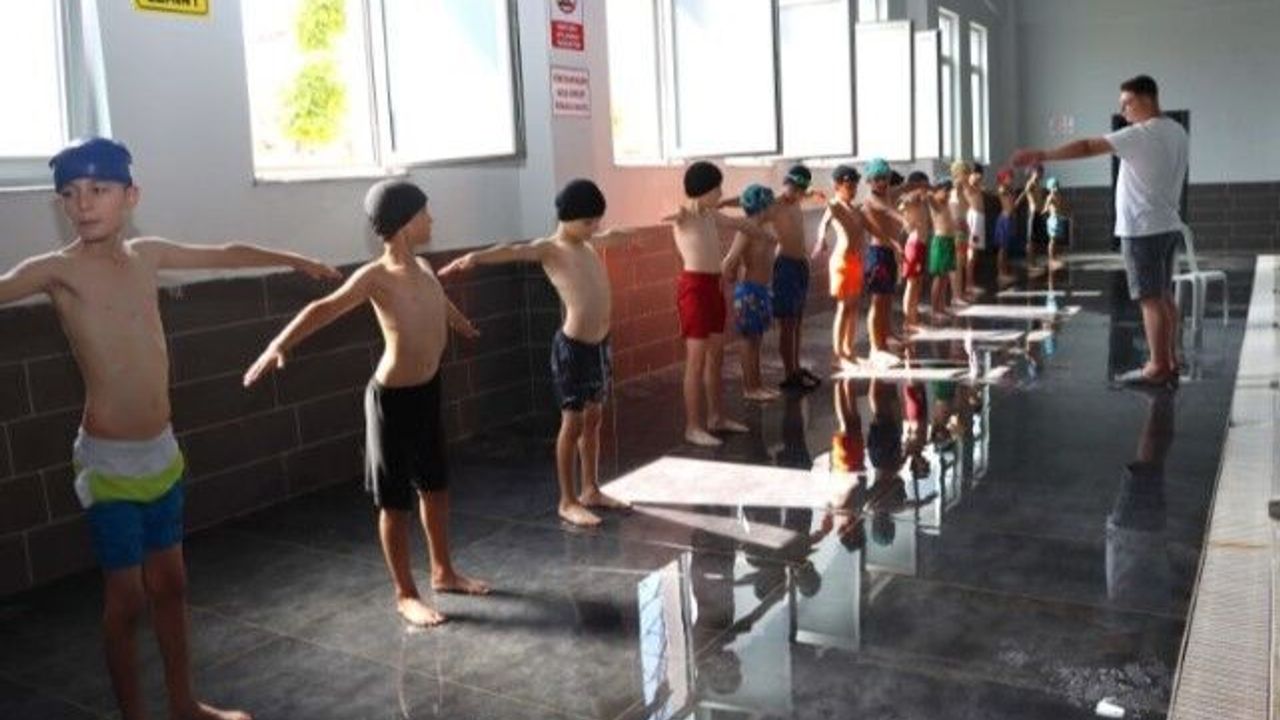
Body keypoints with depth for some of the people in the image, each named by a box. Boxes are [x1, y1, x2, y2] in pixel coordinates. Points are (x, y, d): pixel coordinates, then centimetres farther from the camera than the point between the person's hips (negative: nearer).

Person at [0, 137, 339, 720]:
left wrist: (295, 261, 33)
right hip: (108, 461, -6)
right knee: (126, 599, 4)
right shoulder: (58, 269, -12)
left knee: (170, 584, 17)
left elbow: (226, 254, 20)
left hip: (162, 451, 6)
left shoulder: (146, 255, 5)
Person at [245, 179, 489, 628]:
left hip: (428, 391, 8)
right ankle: (405, 594, 18)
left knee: (435, 486, 19)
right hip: (393, 397, -8)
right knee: (396, 501, 5)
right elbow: (325, 309, -30)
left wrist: (466, 328, 49)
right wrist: (278, 345, -46)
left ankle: (444, 573, 36)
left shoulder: (423, 269, 7)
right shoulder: (375, 276, -17)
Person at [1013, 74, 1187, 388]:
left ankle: (1158, 367, -1)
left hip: (1143, 229, -9)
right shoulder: (1177, 132, 11)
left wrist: (1041, 155, -26)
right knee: (1164, 296, 14)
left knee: (1150, 298, -4)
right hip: (1168, 226, 9)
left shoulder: (1141, 134, -18)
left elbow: (1088, 147, -24)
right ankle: (1169, 362, 19)